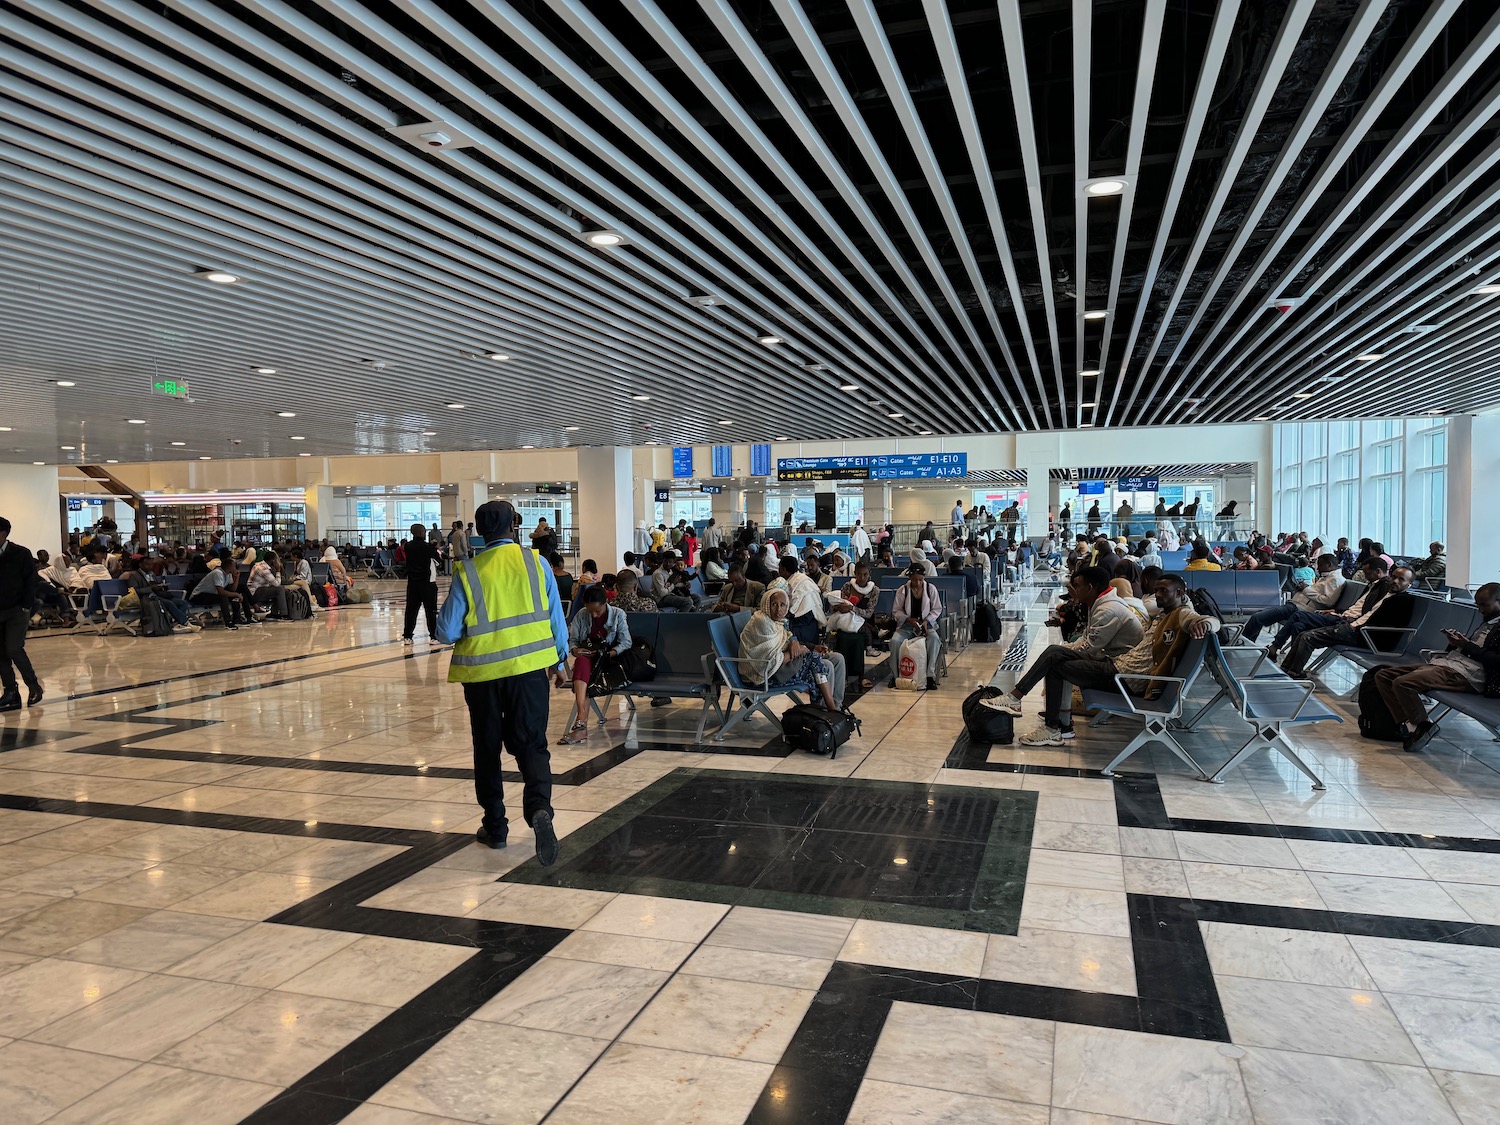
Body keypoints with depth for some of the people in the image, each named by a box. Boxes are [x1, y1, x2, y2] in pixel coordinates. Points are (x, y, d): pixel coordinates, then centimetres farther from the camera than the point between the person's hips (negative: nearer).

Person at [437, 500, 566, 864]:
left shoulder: (467, 573, -6)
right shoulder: (535, 562, -4)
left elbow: (446, 632, -5)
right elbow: (556, 617, 1)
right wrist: (562, 657, 15)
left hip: (482, 672, 0)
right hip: (529, 667, 0)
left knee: (487, 748, 15)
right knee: (531, 743, 6)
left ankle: (495, 826, 23)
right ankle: (539, 807, -20)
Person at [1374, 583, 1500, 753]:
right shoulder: (1486, 624, 26)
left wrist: (1467, 645, -14)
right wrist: (1456, 642, 7)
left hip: (1464, 674, -11)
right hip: (1442, 663, 11)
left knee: (1402, 683, -31)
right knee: (1382, 675, -1)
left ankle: (1423, 726, -8)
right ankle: (1408, 724, -7)